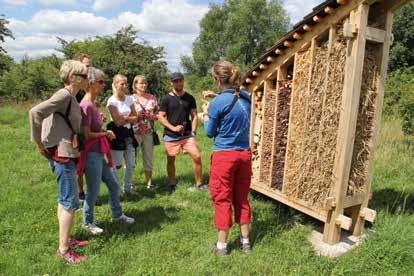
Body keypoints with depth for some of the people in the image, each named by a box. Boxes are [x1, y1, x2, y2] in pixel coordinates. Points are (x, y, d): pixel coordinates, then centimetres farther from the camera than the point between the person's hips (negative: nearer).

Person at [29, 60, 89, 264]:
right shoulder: (64, 95, -16)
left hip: (65, 155, 10)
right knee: (70, 203, -3)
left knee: (64, 200, 18)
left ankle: (66, 238, 32)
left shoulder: (70, 97, 11)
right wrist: (39, 143, -19)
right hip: (63, 155, -10)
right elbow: (35, 112, -26)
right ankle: (63, 250, 7)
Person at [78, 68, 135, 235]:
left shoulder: (93, 104, 8)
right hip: (91, 154, -9)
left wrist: (104, 133, -1)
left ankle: (117, 214, 36)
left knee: (113, 185, 18)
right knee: (93, 191, 6)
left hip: (99, 153, 9)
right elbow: (86, 135, -20)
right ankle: (87, 222, 26)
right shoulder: (86, 106, -19)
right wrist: (106, 134, -8)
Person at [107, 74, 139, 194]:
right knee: (117, 164, -3)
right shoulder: (112, 101, -10)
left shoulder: (129, 99, 7)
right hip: (117, 134, -6)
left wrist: (124, 118, -9)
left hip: (128, 133, 6)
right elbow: (118, 122, -13)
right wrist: (129, 118, -1)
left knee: (131, 164, 10)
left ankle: (128, 188, 26)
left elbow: (135, 118, 4)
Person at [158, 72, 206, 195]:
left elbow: (194, 116, 8)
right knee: (171, 160, 8)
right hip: (170, 136, -1)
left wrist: (193, 132, -2)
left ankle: (199, 183, 5)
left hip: (187, 134, 1)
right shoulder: (166, 99, -1)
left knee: (197, 156, -10)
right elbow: (160, 117, -4)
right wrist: (173, 127, -14)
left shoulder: (189, 98, 6)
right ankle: (172, 184, 27)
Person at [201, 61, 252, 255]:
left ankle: (221, 245, 19)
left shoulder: (217, 103, -16)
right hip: (244, 155, 6)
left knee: (222, 200, 7)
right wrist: (217, 96, 23)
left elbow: (210, 132, -4)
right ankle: (245, 240, 28)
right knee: (242, 198, 17)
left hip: (224, 156, -6)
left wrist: (206, 114, 11)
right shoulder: (245, 97, 2)